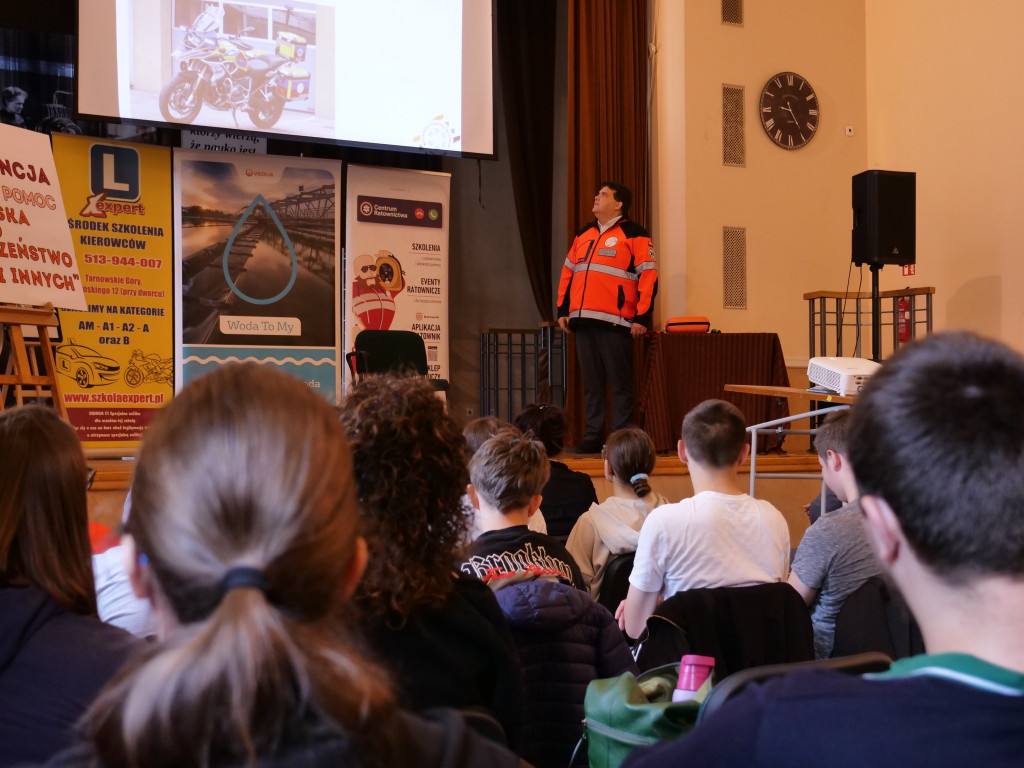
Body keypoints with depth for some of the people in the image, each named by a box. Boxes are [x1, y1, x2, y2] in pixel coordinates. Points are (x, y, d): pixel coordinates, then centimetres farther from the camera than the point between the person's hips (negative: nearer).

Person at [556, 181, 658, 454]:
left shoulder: (633, 234, 0)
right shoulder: (584, 235, 20)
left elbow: (648, 276, -6)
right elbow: (568, 272, 23)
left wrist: (643, 316, -11)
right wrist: (563, 309, 15)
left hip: (614, 321, -6)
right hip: (583, 320, 6)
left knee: (620, 383, -3)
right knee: (591, 383, 7)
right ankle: (593, 436, 12)